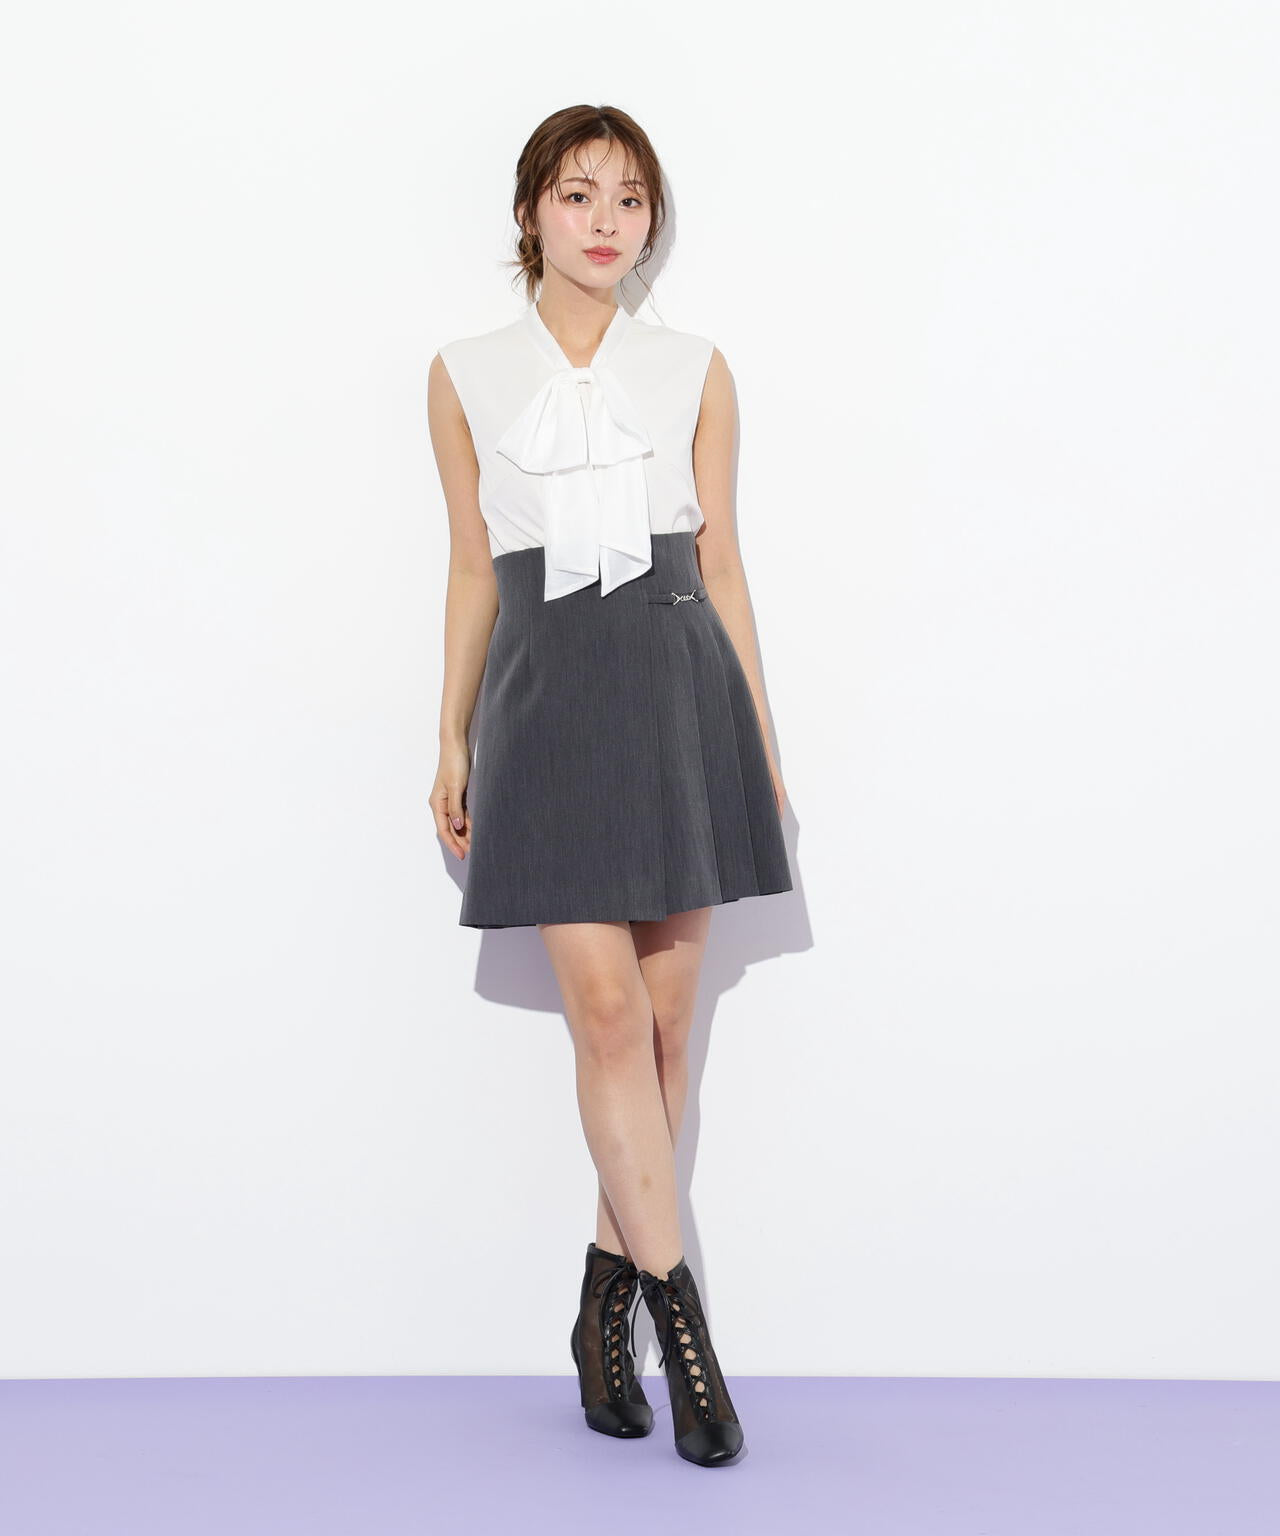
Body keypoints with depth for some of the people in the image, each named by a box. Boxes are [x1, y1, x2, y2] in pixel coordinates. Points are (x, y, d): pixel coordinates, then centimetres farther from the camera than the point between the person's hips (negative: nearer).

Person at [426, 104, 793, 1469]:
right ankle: (679, 1316, 0)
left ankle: (606, 1303, 17)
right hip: (548, 692, -1)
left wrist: (760, 739, 8)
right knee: (605, 1006, -10)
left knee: (666, 1011, 3)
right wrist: (452, 739, 8)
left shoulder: (694, 370, 9)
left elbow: (721, 561, 10)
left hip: (680, 686, 2)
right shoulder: (466, 376, 8)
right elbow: (472, 569, 10)